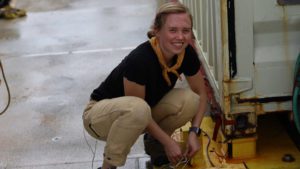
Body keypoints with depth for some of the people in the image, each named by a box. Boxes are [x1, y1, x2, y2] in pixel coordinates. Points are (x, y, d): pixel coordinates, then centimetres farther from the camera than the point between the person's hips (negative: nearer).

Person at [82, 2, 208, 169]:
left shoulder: (187, 54, -16)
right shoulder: (140, 59, -35)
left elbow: (201, 94, -2)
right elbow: (136, 107, -24)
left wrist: (194, 131, -14)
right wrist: (168, 141, -22)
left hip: (140, 116, 6)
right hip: (101, 113, -6)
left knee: (189, 100, -19)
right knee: (137, 109, -39)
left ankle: (153, 142, 7)